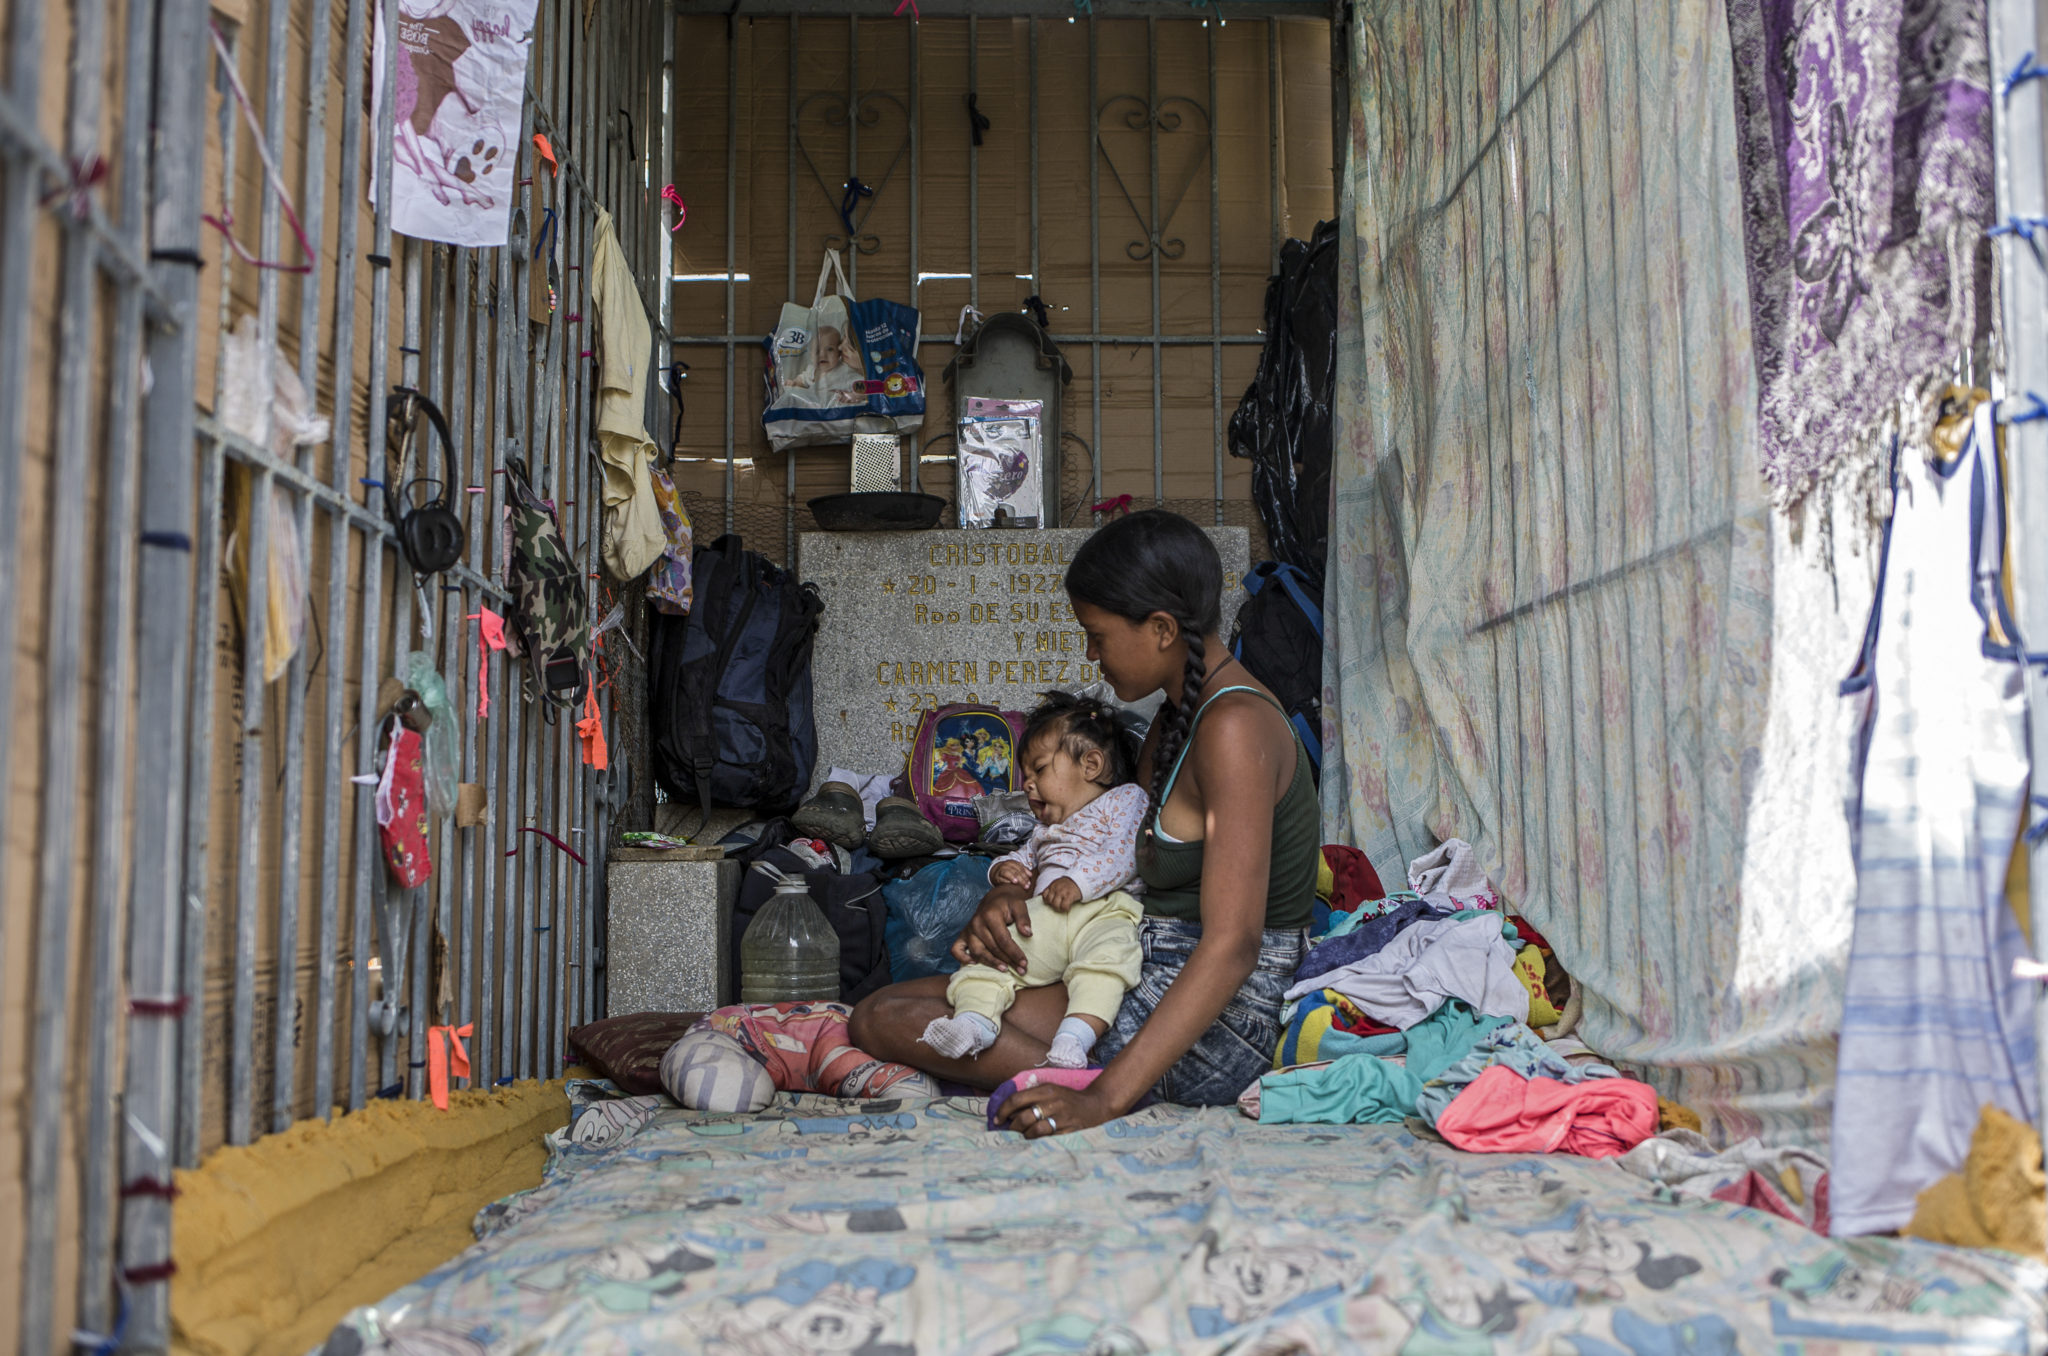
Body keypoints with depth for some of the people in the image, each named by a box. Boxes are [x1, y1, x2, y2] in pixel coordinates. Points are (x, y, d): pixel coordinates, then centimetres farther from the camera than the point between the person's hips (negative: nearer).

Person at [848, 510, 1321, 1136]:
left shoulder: (1233, 726, -20)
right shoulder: (1178, 717, 12)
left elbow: (1231, 944, -28)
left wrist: (1106, 1098, -33)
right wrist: (1013, 896, -2)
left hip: (1219, 1021, -10)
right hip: (1153, 982, 10)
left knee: (885, 1020, -14)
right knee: (879, 1009, 8)